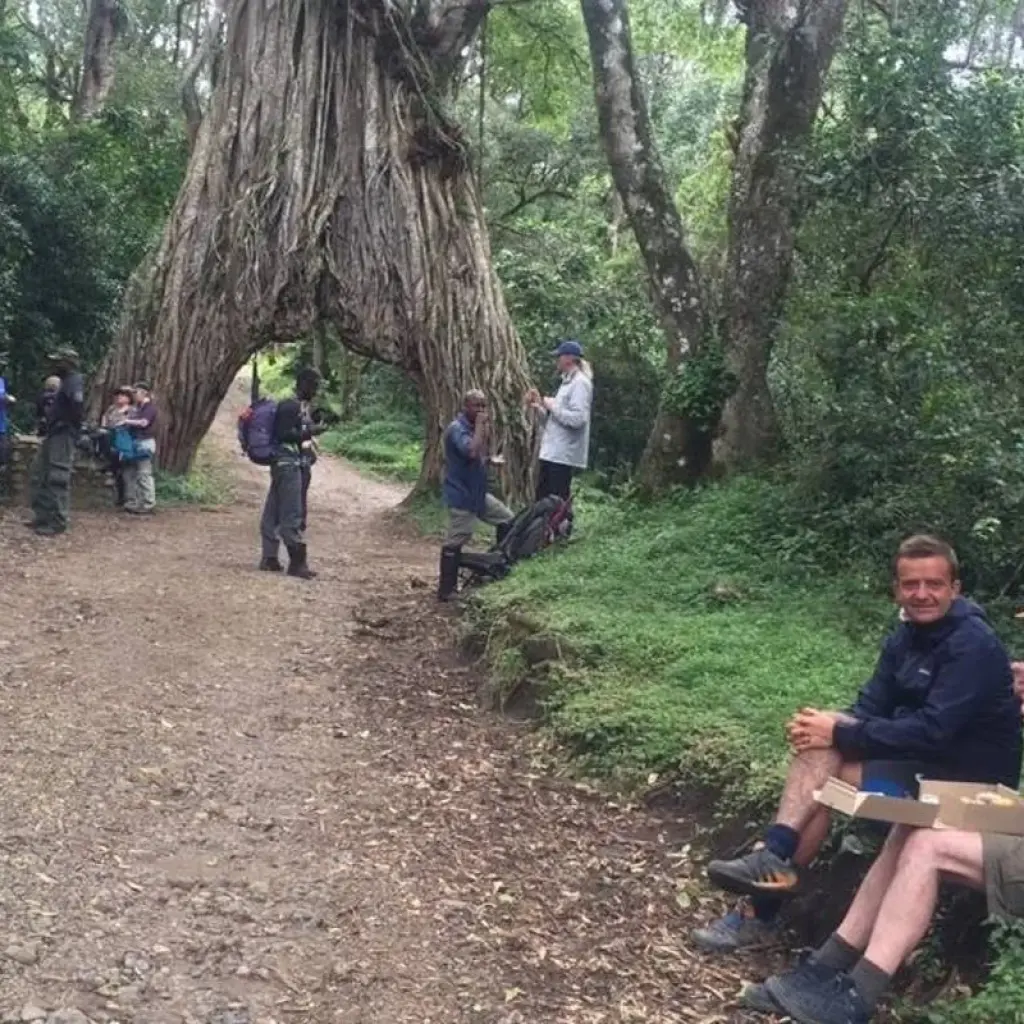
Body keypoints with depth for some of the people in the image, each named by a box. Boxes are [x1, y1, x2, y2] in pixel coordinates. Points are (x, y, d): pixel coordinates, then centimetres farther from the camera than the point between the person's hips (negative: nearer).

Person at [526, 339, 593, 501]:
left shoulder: (580, 383, -12)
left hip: (563, 456, -10)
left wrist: (552, 406, -14)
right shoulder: (567, 382, 19)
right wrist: (539, 406, 10)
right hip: (552, 453, 10)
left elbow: (577, 419, -24)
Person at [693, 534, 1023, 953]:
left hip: (969, 779, -8)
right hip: (922, 756, 8)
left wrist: (840, 734, -25)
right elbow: (868, 710, 3)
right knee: (819, 746, -17)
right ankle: (773, 858, -20)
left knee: (821, 781, -21)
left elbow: (932, 731, -27)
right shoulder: (907, 636, 7)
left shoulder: (973, 645, -20)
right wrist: (826, 727, -19)